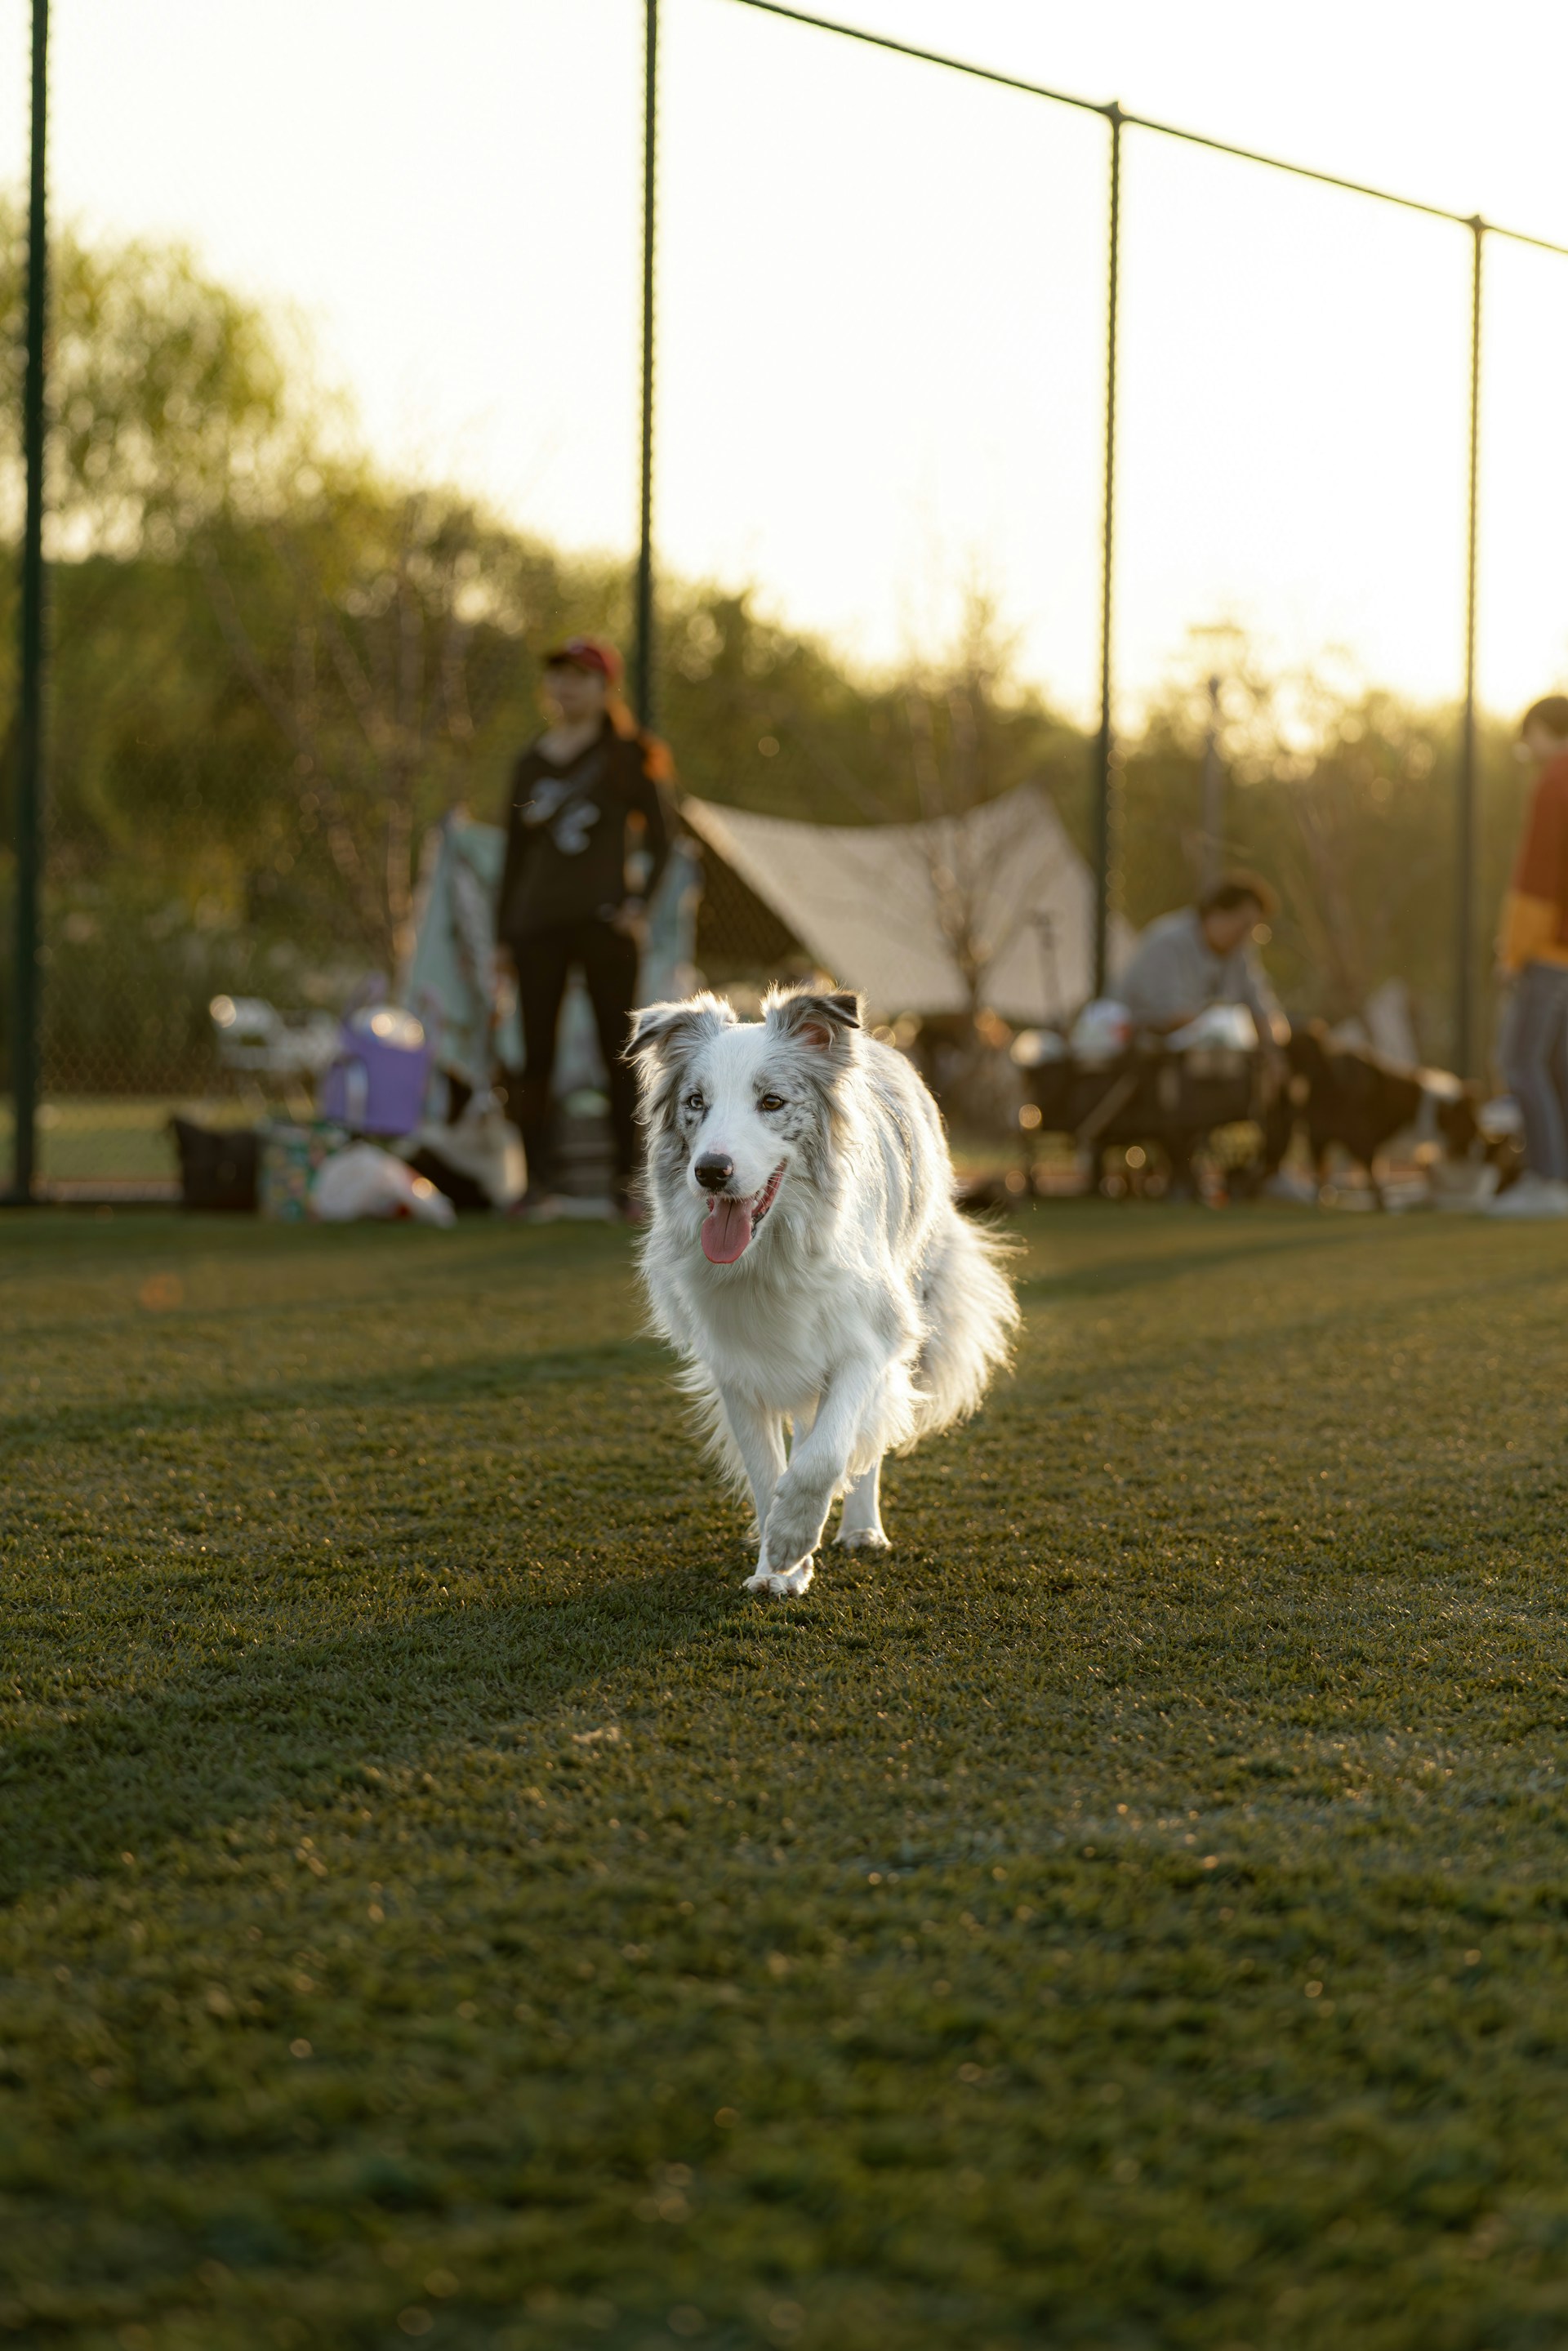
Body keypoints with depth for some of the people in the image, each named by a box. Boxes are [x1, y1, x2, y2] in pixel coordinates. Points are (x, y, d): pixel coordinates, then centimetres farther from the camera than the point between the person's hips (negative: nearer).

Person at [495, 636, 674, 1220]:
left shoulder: (627, 757, 3)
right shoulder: (532, 764, 13)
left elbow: (660, 839, 4)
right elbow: (515, 853, 15)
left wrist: (638, 903, -9)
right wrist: (502, 935, 10)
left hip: (604, 922, -3)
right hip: (538, 924, 3)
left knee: (618, 1053, -3)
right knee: (537, 1056, 0)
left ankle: (625, 1183, 1)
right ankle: (537, 1181, 5)